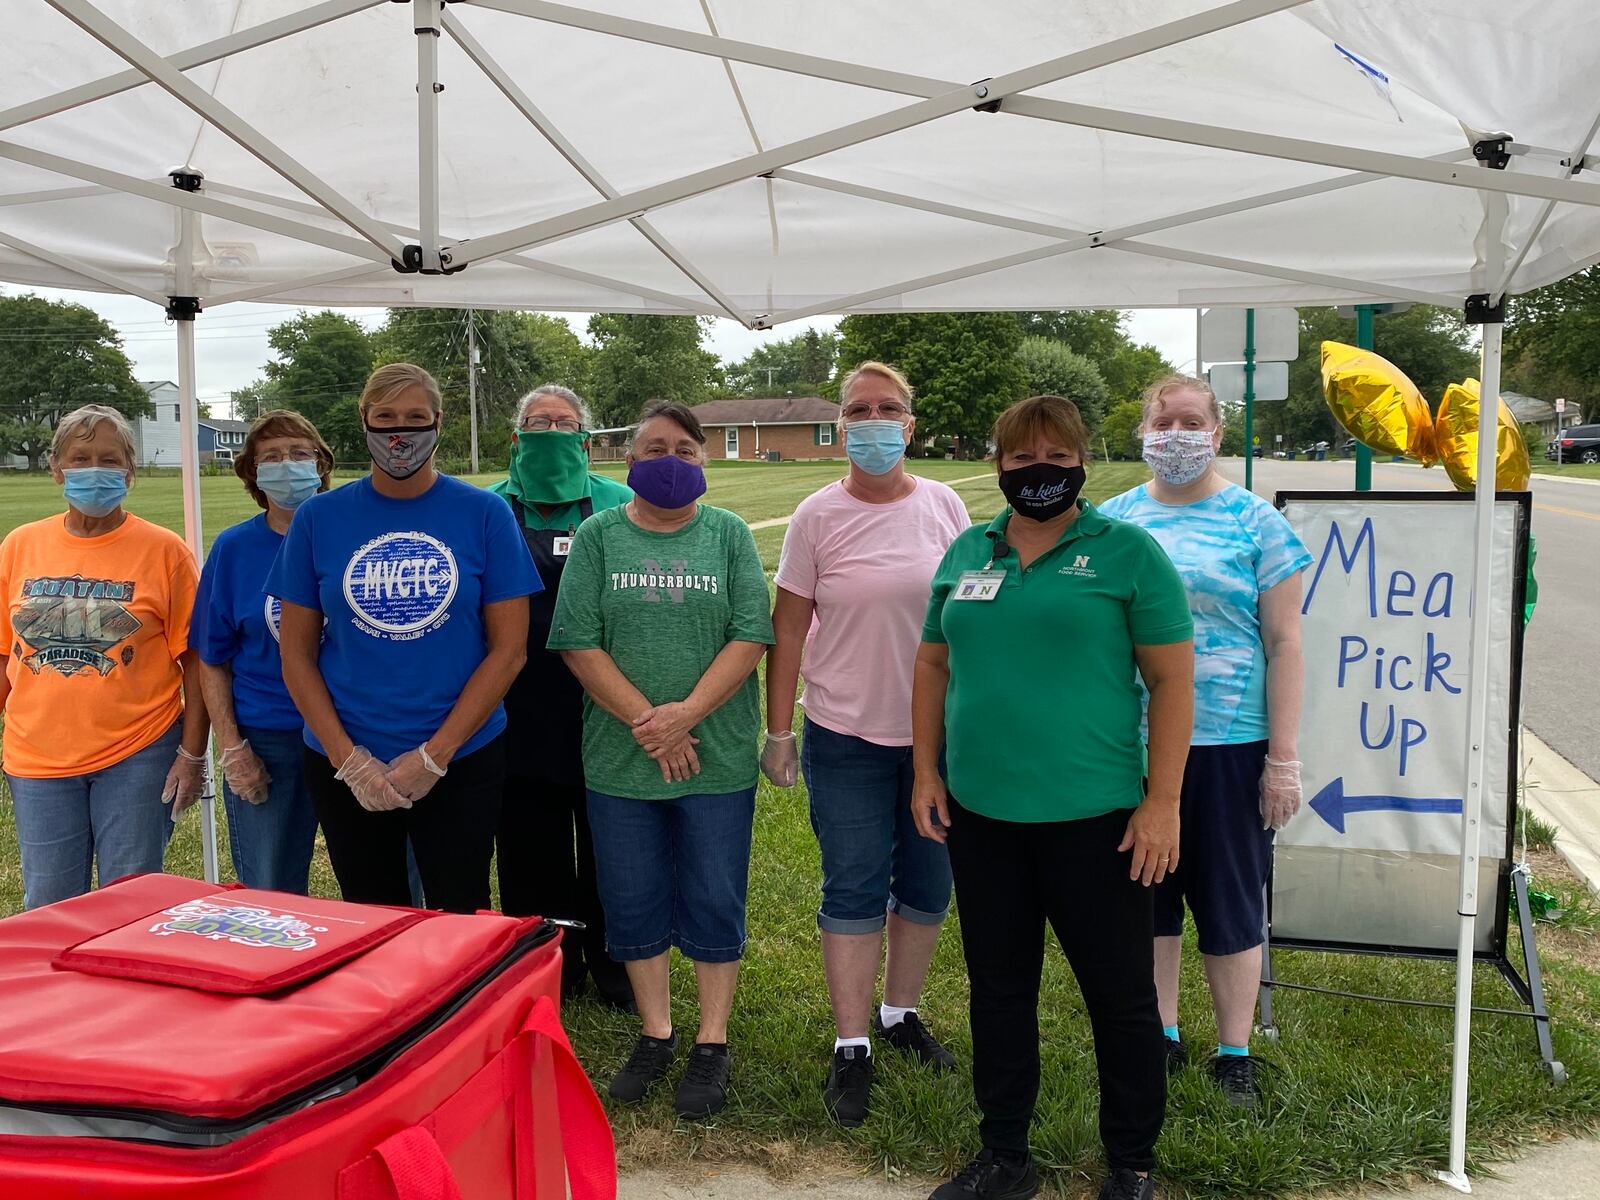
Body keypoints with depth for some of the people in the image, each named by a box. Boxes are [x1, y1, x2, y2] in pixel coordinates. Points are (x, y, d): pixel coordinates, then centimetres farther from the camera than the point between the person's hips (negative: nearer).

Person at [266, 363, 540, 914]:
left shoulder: (484, 513, -4)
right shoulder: (319, 517, 0)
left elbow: (509, 649, -6)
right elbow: (296, 655, 3)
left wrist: (433, 755, -11)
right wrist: (348, 759, -7)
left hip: (462, 759, -1)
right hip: (344, 764, 2)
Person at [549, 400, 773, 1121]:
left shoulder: (728, 534, 3)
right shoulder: (598, 535, 4)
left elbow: (751, 637, -6)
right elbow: (578, 642, -5)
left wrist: (688, 712, -17)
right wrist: (645, 721, -14)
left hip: (717, 758, -1)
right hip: (620, 762, 1)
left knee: (713, 903, 7)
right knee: (633, 904, 11)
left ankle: (711, 1046, 23)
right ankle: (655, 1036, 29)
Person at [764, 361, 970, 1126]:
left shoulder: (944, 506, 0)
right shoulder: (818, 516, -5)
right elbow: (788, 629, -2)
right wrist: (779, 731, -3)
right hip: (847, 738, -2)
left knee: (928, 885, 14)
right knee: (854, 892, 4)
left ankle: (900, 1011, 34)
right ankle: (851, 1048, 16)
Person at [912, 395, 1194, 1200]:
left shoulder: (1127, 552, -5)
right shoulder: (966, 554, 8)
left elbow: (1172, 680, -8)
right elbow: (934, 665, 14)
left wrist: (1163, 802, -12)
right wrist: (925, 772, 6)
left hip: (1093, 817, -4)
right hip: (980, 814, 4)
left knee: (1120, 993, 9)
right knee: (997, 989, 16)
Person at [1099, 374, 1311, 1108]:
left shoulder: (1256, 523, -3)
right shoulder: (1113, 519, 6)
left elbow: (1283, 644, -4)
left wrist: (1283, 757, -8)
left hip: (1227, 745, -3)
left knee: (1228, 900, 8)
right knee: (1145, 890, 14)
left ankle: (1235, 1055, 25)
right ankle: (1160, 1036, 32)